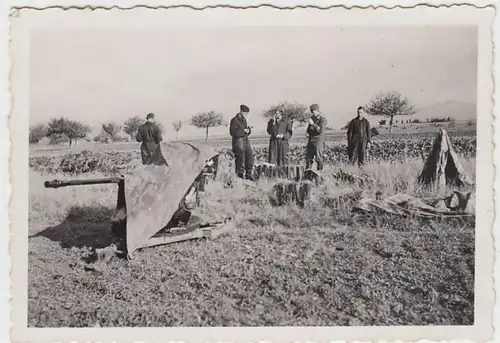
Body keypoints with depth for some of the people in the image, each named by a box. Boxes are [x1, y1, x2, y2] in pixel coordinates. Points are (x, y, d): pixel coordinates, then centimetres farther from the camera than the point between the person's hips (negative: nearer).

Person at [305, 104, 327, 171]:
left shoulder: (323, 119, -6)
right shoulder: (312, 118, 14)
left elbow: (321, 130, -19)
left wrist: (312, 124, -18)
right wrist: (308, 133, 4)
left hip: (318, 141, -6)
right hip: (310, 141, 6)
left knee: (318, 158, -5)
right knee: (308, 158, 7)